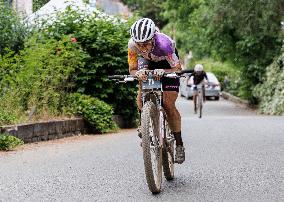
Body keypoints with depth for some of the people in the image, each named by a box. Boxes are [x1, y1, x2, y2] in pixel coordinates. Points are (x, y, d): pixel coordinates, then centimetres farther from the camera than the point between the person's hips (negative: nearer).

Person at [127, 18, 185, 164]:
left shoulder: (163, 43, -40)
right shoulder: (132, 44, -30)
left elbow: (178, 69, -34)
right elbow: (132, 69, -21)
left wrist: (163, 71, -53)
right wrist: (138, 73, -44)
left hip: (168, 65, -4)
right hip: (149, 64, 4)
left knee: (168, 104, -15)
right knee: (141, 99, -14)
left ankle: (179, 145, -4)